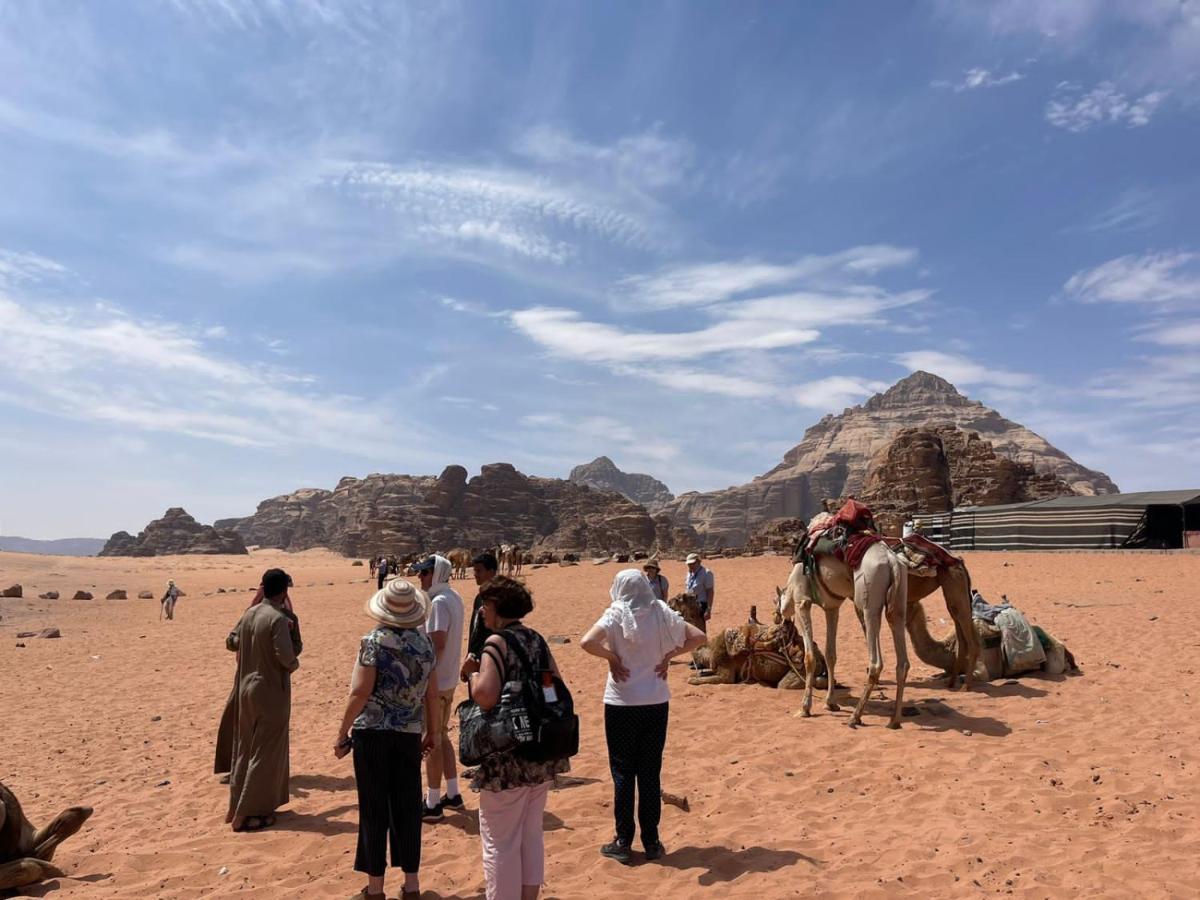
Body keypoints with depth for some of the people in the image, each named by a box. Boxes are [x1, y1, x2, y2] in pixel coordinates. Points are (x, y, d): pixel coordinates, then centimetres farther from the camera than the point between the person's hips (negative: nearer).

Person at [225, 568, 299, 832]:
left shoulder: (249, 613, 3)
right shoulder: (278, 618, -20)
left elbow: (230, 642, 15)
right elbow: (285, 656, -25)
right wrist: (295, 664, -5)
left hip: (246, 688, 8)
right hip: (271, 691, -8)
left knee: (244, 749, 18)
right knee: (265, 753, 3)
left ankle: (237, 806, 28)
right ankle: (247, 814, 8)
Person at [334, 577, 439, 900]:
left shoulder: (374, 640, -11)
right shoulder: (424, 642, 2)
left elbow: (360, 693, -15)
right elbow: (431, 693, 6)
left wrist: (342, 733, -5)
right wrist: (432, 731, 17)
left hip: (372, 732, -4)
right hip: (410, 733, 4)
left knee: (374, 810, 7)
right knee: (407, 807, 13)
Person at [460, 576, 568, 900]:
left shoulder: (497, 642, -16)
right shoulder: (536, 639, 6)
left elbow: (486, 696, -27)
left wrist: (473, 673, -8)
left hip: (508, 760, -8)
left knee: (500, 841, 7)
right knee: (531, 835, 20)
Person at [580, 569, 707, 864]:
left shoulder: (616, 614, -11)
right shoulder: (662, 613, 1)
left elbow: (587, 642, -26)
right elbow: (699, 637, 2)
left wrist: (611, 656, -11)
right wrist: (668, 655, 2)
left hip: (622, 704, -3)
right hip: (657, 702, 4)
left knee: (623, 773, 8)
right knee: (650, 772, 13)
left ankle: (623, 843, 16)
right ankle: (651, 842, 20)